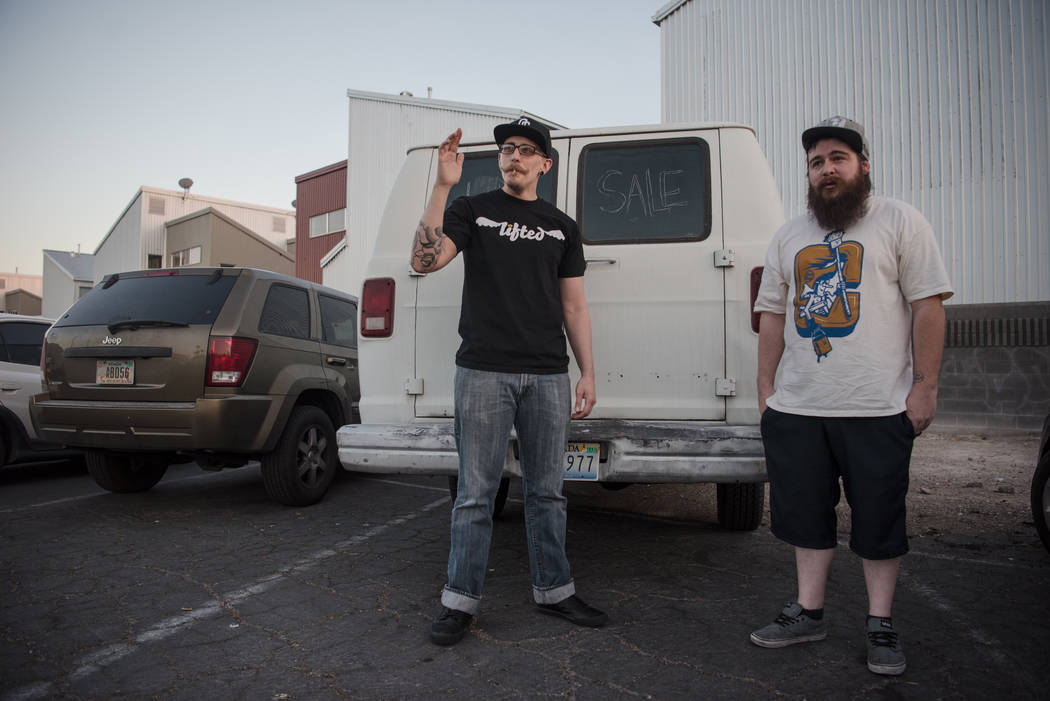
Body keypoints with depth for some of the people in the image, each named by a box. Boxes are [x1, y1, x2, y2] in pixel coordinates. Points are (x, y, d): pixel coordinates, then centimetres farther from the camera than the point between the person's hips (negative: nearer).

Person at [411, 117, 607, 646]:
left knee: (546, 491, 11)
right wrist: (442, 186, -15)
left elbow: (574, 307, 15)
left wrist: (587, 374, 8)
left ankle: (553, 590, 25)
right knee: (476, 493, 1)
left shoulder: (561, 227, 16)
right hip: (484, 372, -3)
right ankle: (460, 601, 14)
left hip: (548, 375, 3)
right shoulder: (472, 210, 7)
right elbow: (424, 261, -10)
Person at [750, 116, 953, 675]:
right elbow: (772, 315, 15)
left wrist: (925, 385, -9)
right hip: (796, 409, 4)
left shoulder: (900, 222, 3)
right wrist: (766, 386, 10)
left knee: (878, 519, 6)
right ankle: (808, 612, 26)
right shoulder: (788, 237, 15)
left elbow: (927, 306, -2)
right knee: (806, 514, 11)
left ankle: (880, 624, 22)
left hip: (877, 408, -4)